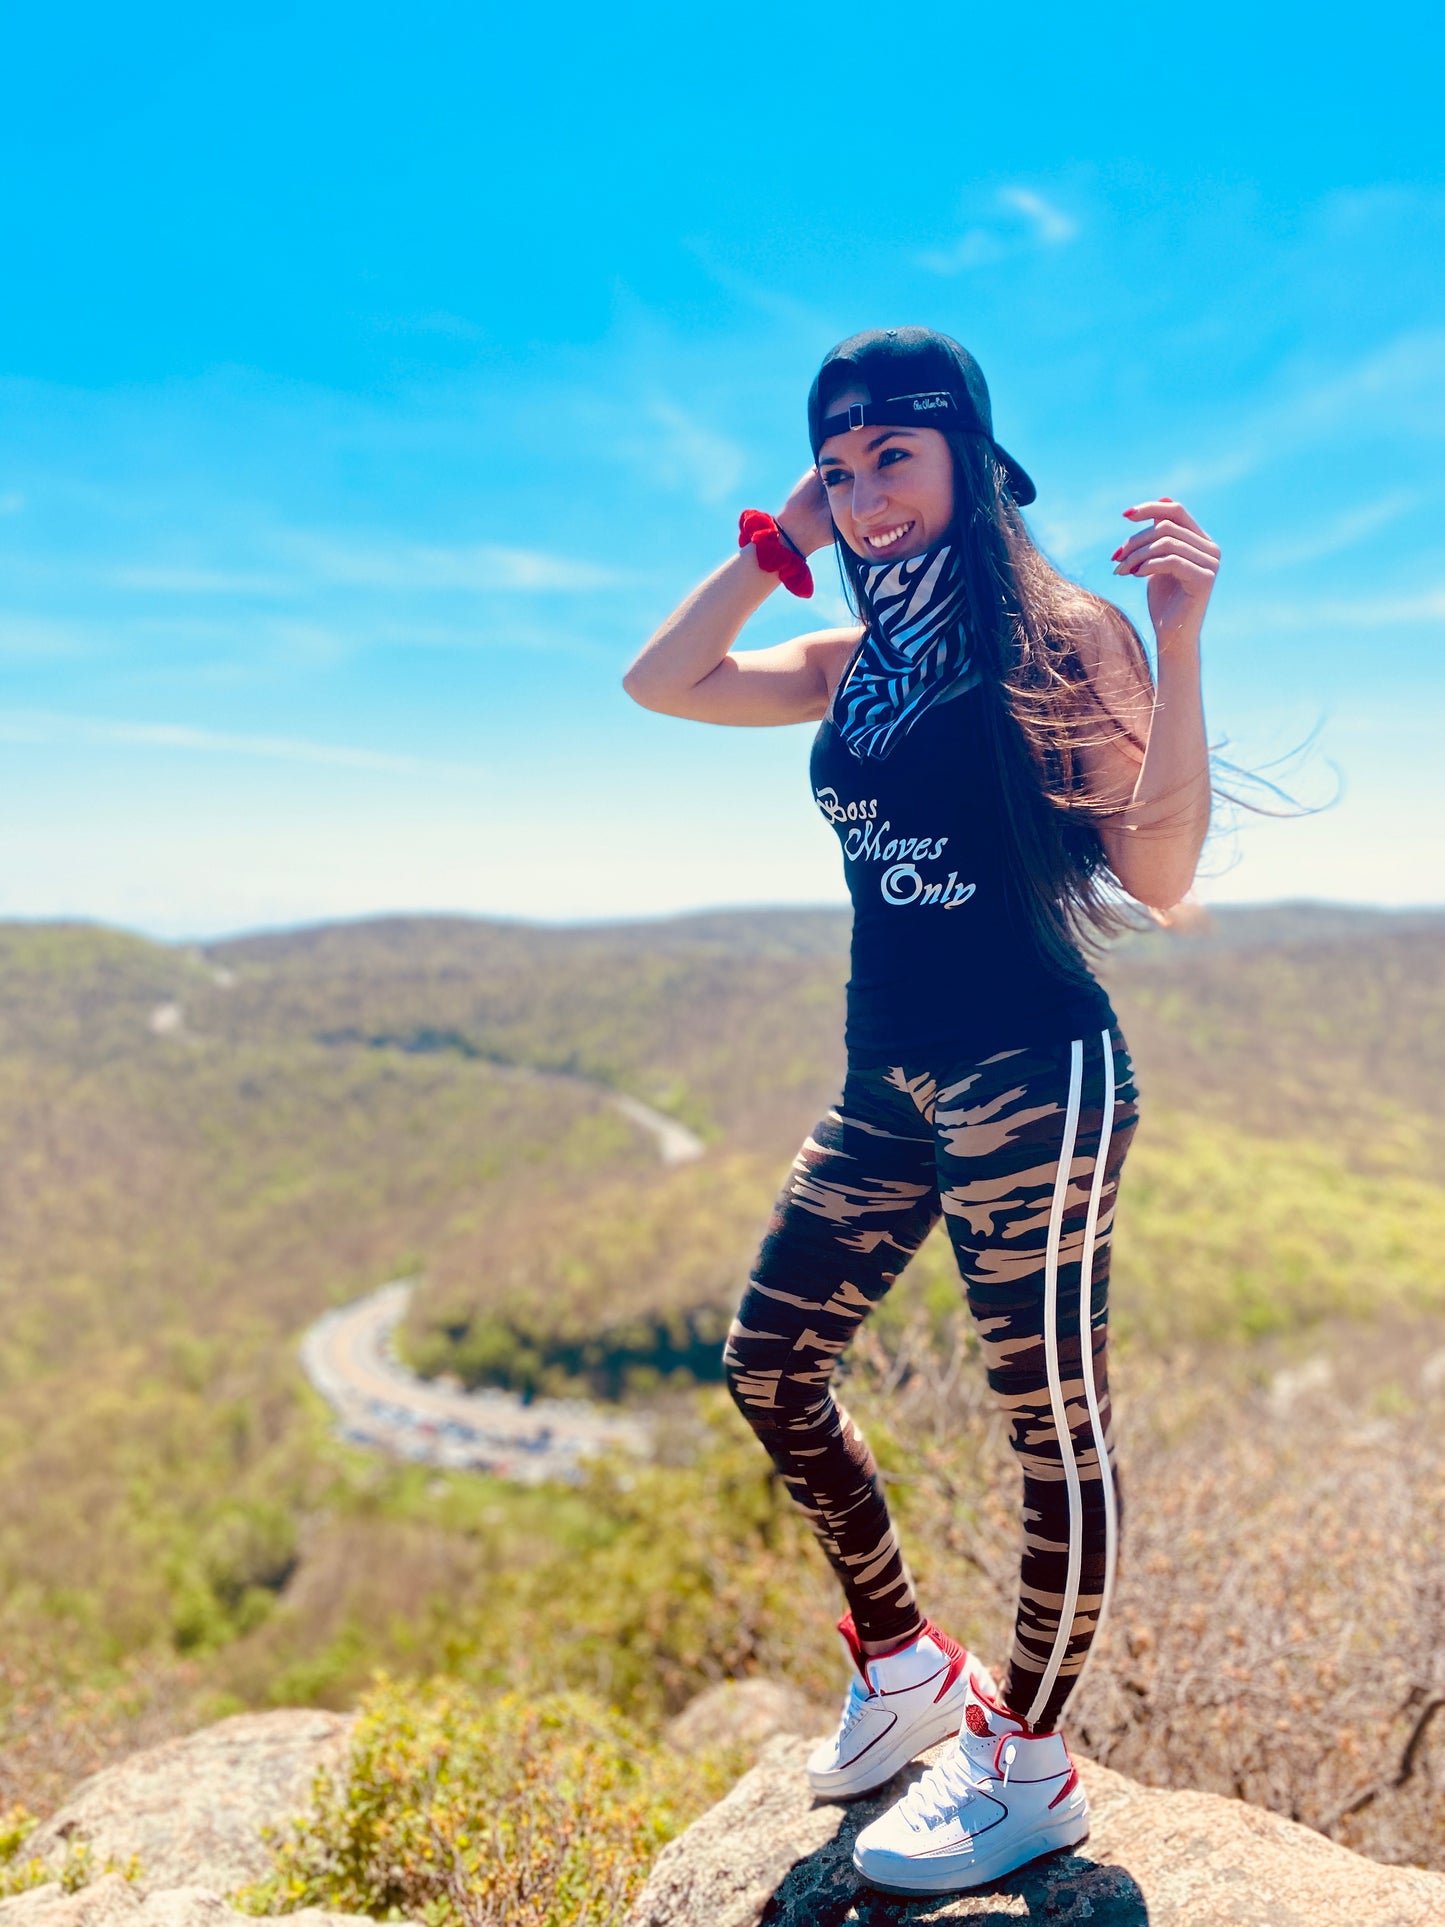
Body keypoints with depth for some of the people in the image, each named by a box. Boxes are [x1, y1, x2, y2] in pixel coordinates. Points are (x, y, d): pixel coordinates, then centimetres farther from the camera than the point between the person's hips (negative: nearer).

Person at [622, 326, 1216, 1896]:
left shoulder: (1061, 636, -7)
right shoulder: (854, 663, 13)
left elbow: (1160, 874, -13)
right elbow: (657, 683, 10)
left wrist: (1177, 647, -22)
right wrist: (775, 544, 7)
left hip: (1030, 1075, -8)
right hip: (885, 1082, 8)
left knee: (1051, 1413, 2)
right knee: (768, 1367, 12)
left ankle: (1029, 1765, 21)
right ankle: (907, 1664, 31)